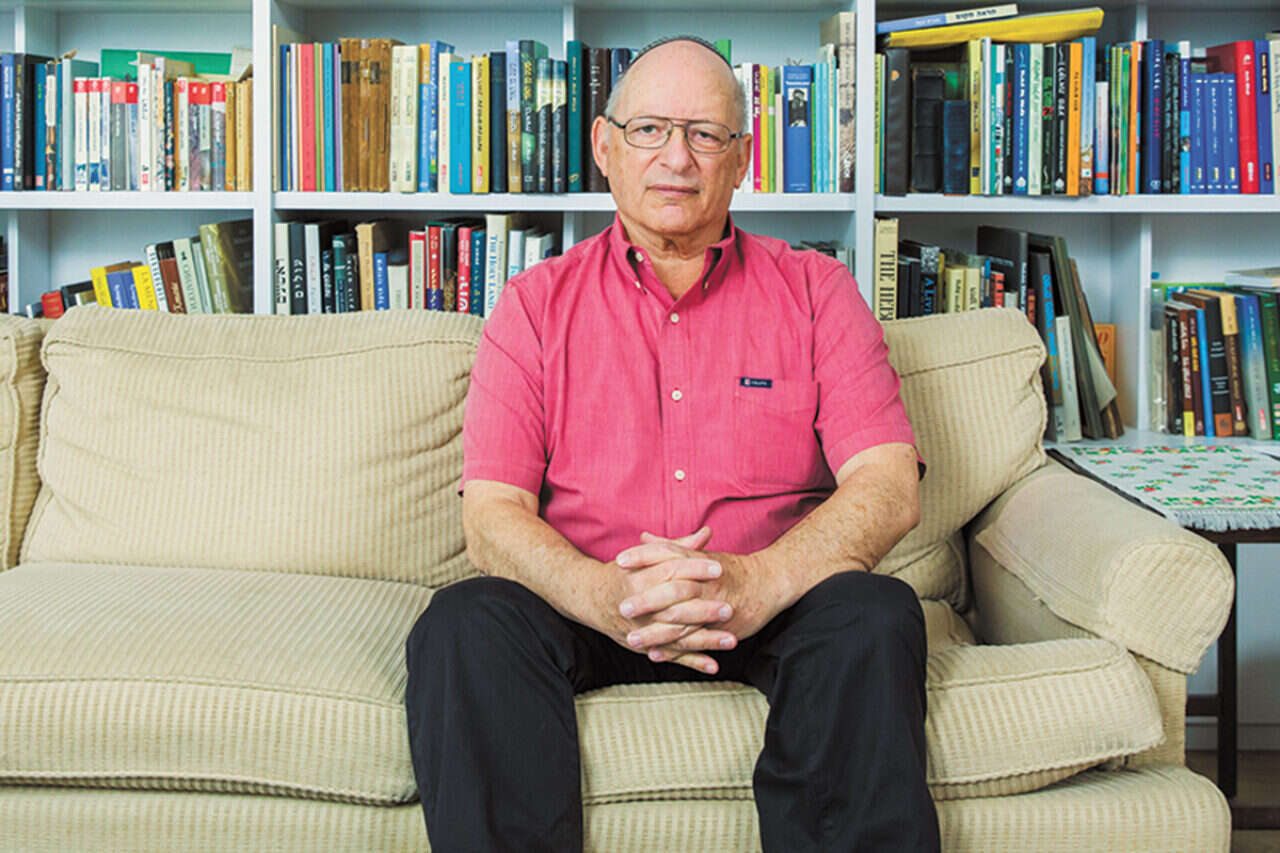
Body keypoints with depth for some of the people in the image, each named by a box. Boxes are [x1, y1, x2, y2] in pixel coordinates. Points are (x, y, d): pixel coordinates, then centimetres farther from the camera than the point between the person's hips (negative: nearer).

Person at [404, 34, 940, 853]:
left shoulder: (815, 290, 7)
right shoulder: (537, 304, 7)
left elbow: (890, 488, -5)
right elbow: (492, 515, -3)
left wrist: (754, 583, -25)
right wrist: (608, 597, -25)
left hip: (773, 607, 0)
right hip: (586, 608, 1)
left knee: (874, 615, -30)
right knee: (464, 624, -28)